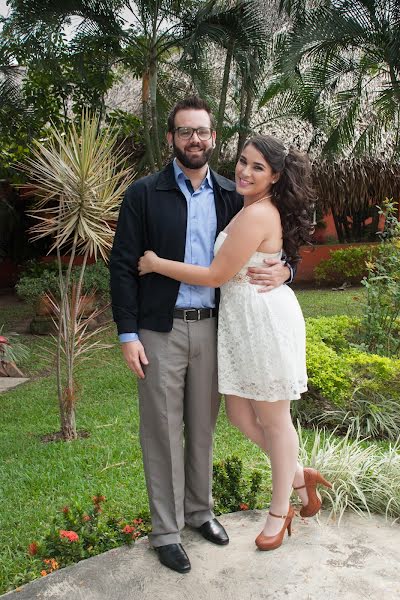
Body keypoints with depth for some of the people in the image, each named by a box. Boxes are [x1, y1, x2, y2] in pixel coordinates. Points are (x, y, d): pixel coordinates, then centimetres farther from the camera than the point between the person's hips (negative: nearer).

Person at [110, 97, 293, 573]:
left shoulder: (230, 196, 7)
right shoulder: (144, 194, -2)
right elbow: (123, 265, -4)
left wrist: (282, 270, -11)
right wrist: (128, 333, -10)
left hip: (210, 327, 3)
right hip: (160, 329, -3)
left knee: (202, 426, 15)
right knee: (163, 430, 6)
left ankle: (199, 510, 34)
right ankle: (165, 530, 21)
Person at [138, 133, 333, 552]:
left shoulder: (258, 214, -19)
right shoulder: (252, 208, 12)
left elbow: (217, 275, -18)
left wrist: (157, 264, -10)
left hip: (265, 322, -9)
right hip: (239, 322, 9)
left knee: (273, 419, 7)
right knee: (241, 416, 14)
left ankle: (279, 512, 27)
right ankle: (299, 477, 35)